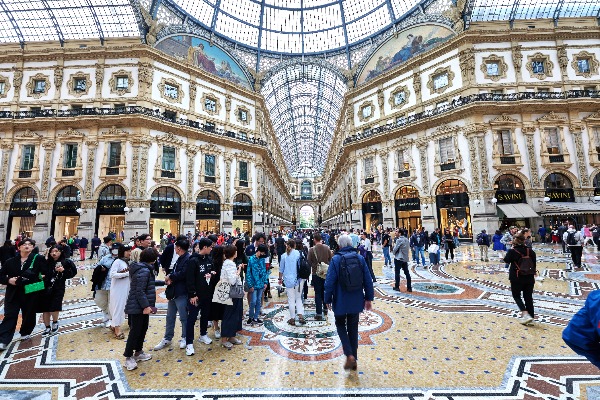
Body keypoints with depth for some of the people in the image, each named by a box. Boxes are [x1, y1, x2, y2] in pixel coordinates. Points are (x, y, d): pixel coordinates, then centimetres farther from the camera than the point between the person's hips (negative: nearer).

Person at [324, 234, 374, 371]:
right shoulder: (360, 258, -4)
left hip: (341, 301, -3)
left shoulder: (336, 259, -15)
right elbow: (368, 280, 0)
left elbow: (330, 282, -14)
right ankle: (354, 359, 29)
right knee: (353, 329, 19)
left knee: (340, 325, 19)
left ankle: (349, 355, 7)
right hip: (356, 301, 4)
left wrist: (328, 299, -2)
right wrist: (369, 298, 11)